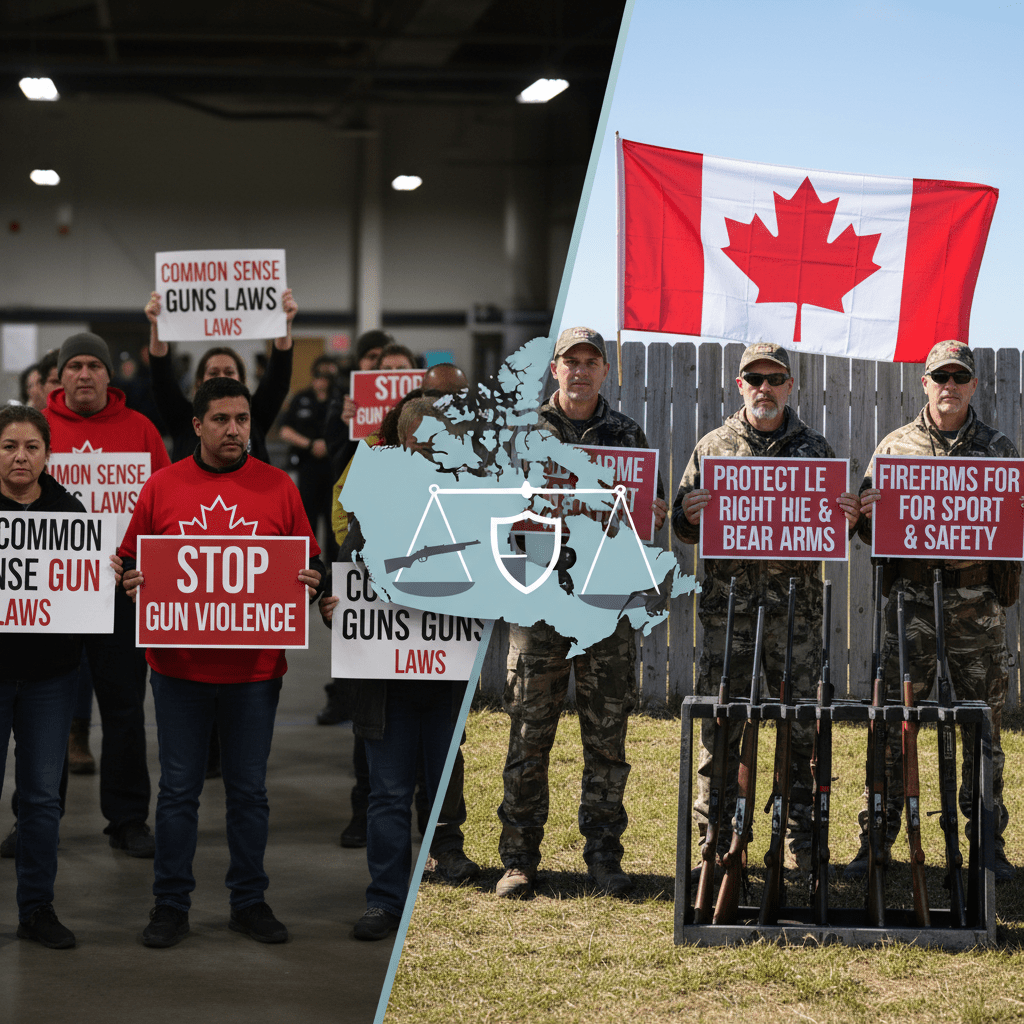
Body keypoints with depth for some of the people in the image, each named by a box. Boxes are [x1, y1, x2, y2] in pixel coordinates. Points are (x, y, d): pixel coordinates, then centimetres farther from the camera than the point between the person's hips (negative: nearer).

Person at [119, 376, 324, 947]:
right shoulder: (162, 487, 3)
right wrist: (135, 583, -14)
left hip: (255, 665, 0)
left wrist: (308, 581, -13)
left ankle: (250, 902, 20)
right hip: (179, 662, 0)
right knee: (179, 789, 5)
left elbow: (309, 562, 8)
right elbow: (132, 559, 8)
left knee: (249, 791, 9)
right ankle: (171, 906, 14)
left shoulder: (278, 487, 4)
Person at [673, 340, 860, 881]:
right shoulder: (712, 447, 9)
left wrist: (848, 517, -9)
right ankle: (716, 842, 9)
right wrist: (687, 515, -11)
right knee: (719, 728, 0)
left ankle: (802, 842, 13)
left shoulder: (816, 449, 10)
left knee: (800, 726, 4)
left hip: (796, 607, 0)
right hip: (727, 606, 0)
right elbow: (682, 527, 12)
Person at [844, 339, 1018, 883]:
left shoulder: (999, 449, 9)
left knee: (983, 724, 4)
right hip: (912, 598, 0)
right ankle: (877, 838, 5)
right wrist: (867, 515, -13)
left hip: (978, 599, 0)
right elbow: (867, 526, 10)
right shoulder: (896, 446, 9)